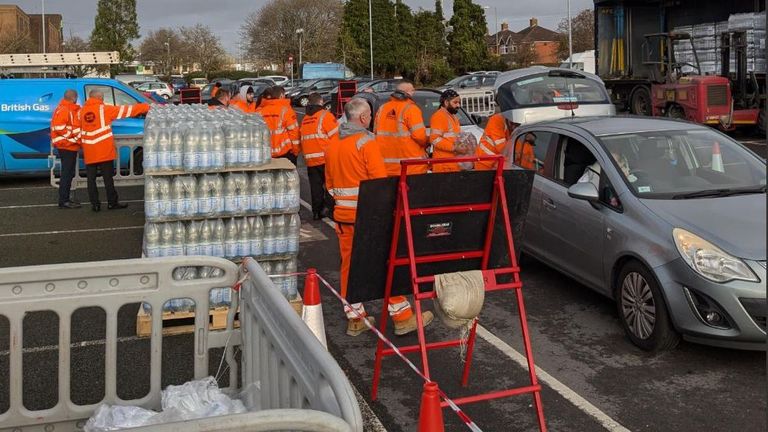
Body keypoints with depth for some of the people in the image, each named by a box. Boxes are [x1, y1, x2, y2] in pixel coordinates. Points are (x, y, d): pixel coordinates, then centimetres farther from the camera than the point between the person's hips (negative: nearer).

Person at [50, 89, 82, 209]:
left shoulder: (71, 110, 18)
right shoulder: (63, 110, -14)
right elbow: (59, 128, -23)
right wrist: (75, 137, -19)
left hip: (70, 146, 10)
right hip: (66, 146, -10)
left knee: (69, 173, 14)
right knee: (67, 174, -9)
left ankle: (65, 199, 20)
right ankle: (63, 201, -8)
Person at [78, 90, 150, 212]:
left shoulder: (81, 112, 7)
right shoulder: (104, 109, -5)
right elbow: (125, 110, -2)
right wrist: (146, 107, 3)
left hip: (89, 153, 3)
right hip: (104, 152, -3)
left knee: (91, 179, 6)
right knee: (108, 178, 3)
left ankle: (95, 204, 7)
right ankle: (112, 203, 8)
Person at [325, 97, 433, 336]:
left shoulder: (333, 144, 10)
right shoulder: (367, 142, -11)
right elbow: (380, 179, -15)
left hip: (342, 213, 7)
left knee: (349, 263, 11)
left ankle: (355, 318, 18)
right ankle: (402, 317, 7)